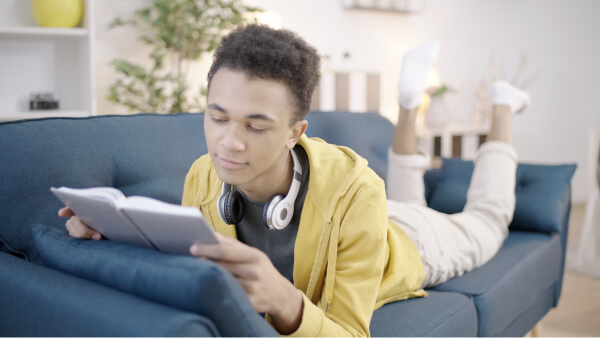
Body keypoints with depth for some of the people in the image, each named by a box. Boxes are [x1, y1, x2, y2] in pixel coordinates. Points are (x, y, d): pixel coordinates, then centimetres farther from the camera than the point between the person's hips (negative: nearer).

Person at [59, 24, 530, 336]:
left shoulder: (354, 193, -50)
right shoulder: (203, 178, -35)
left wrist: (283, 299, -67)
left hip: (408, 244, -3)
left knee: (486, 222, 33)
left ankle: (502, 108, 48)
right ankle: (411, 105, 45)